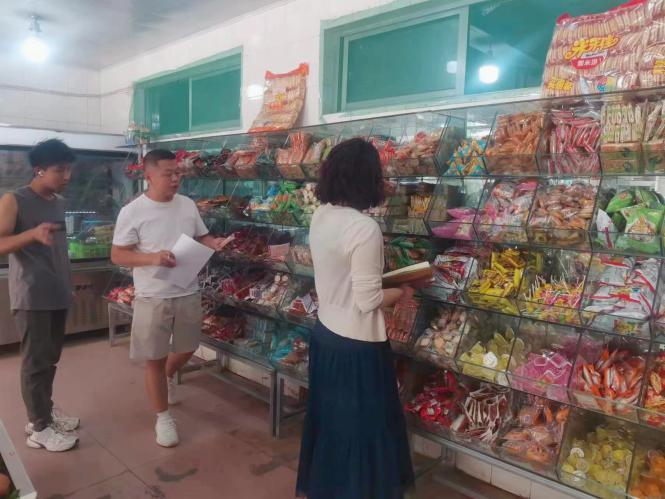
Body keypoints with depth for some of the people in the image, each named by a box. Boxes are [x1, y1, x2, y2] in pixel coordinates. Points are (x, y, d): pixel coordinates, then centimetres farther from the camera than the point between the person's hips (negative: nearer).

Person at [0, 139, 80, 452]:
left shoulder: (59, 202, 11)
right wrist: (34, 233, -34)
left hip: (58, 294, 7)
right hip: (31, 297, -6)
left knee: (51, 358, 15)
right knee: (35, 361, 1)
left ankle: (44, 411, 30)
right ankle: (39, 428, 12)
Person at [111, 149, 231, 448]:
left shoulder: (187, 205, 3)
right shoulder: (132, 212, -12)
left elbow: (201, 237, 13)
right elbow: (117, 255, -10)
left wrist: (216, 243, -10)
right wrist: (153, 258, -26)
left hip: (188, 294, 5)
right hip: (153, 299, -4)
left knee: (187, 349, 20)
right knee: (155, 359, 7)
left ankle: (168, 378, 53)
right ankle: (163, 418, 25)